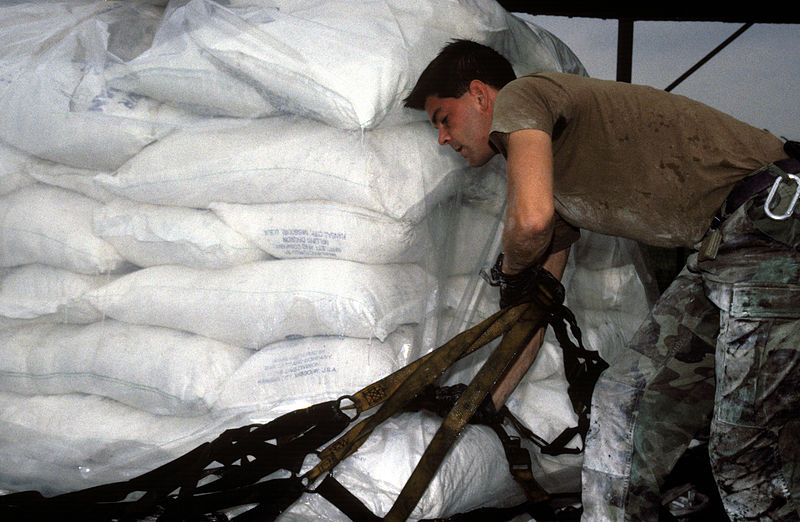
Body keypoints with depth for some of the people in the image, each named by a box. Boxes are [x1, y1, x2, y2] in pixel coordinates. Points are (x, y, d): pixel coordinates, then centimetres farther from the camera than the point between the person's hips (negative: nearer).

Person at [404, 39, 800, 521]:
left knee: (749, 456, -10)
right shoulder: (556, 179, 25)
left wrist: (512, 269, 3)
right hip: (718, 250, 10)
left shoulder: (520, 96, -2)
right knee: (624, 403, 8)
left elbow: (531, 218, -20)